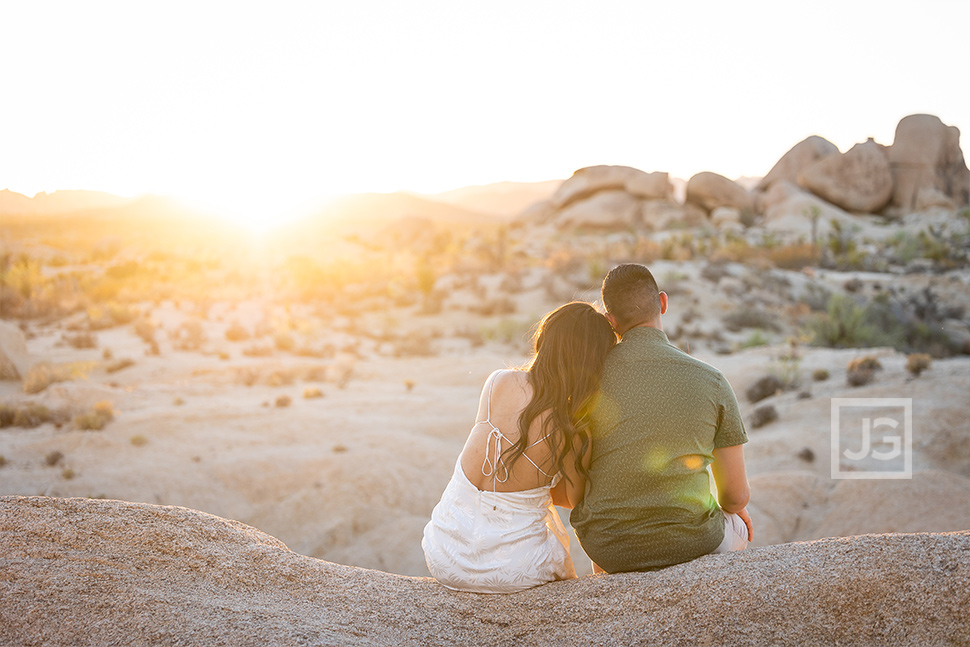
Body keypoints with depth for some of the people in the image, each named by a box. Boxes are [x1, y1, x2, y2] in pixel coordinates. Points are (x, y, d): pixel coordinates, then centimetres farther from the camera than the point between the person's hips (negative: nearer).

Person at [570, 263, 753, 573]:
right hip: (688, 543, -1)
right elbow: (736, 494, -1)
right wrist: (735, 508, 24)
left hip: (608, 548, 1)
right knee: (739, 527, 35)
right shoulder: (711, 380, -6)